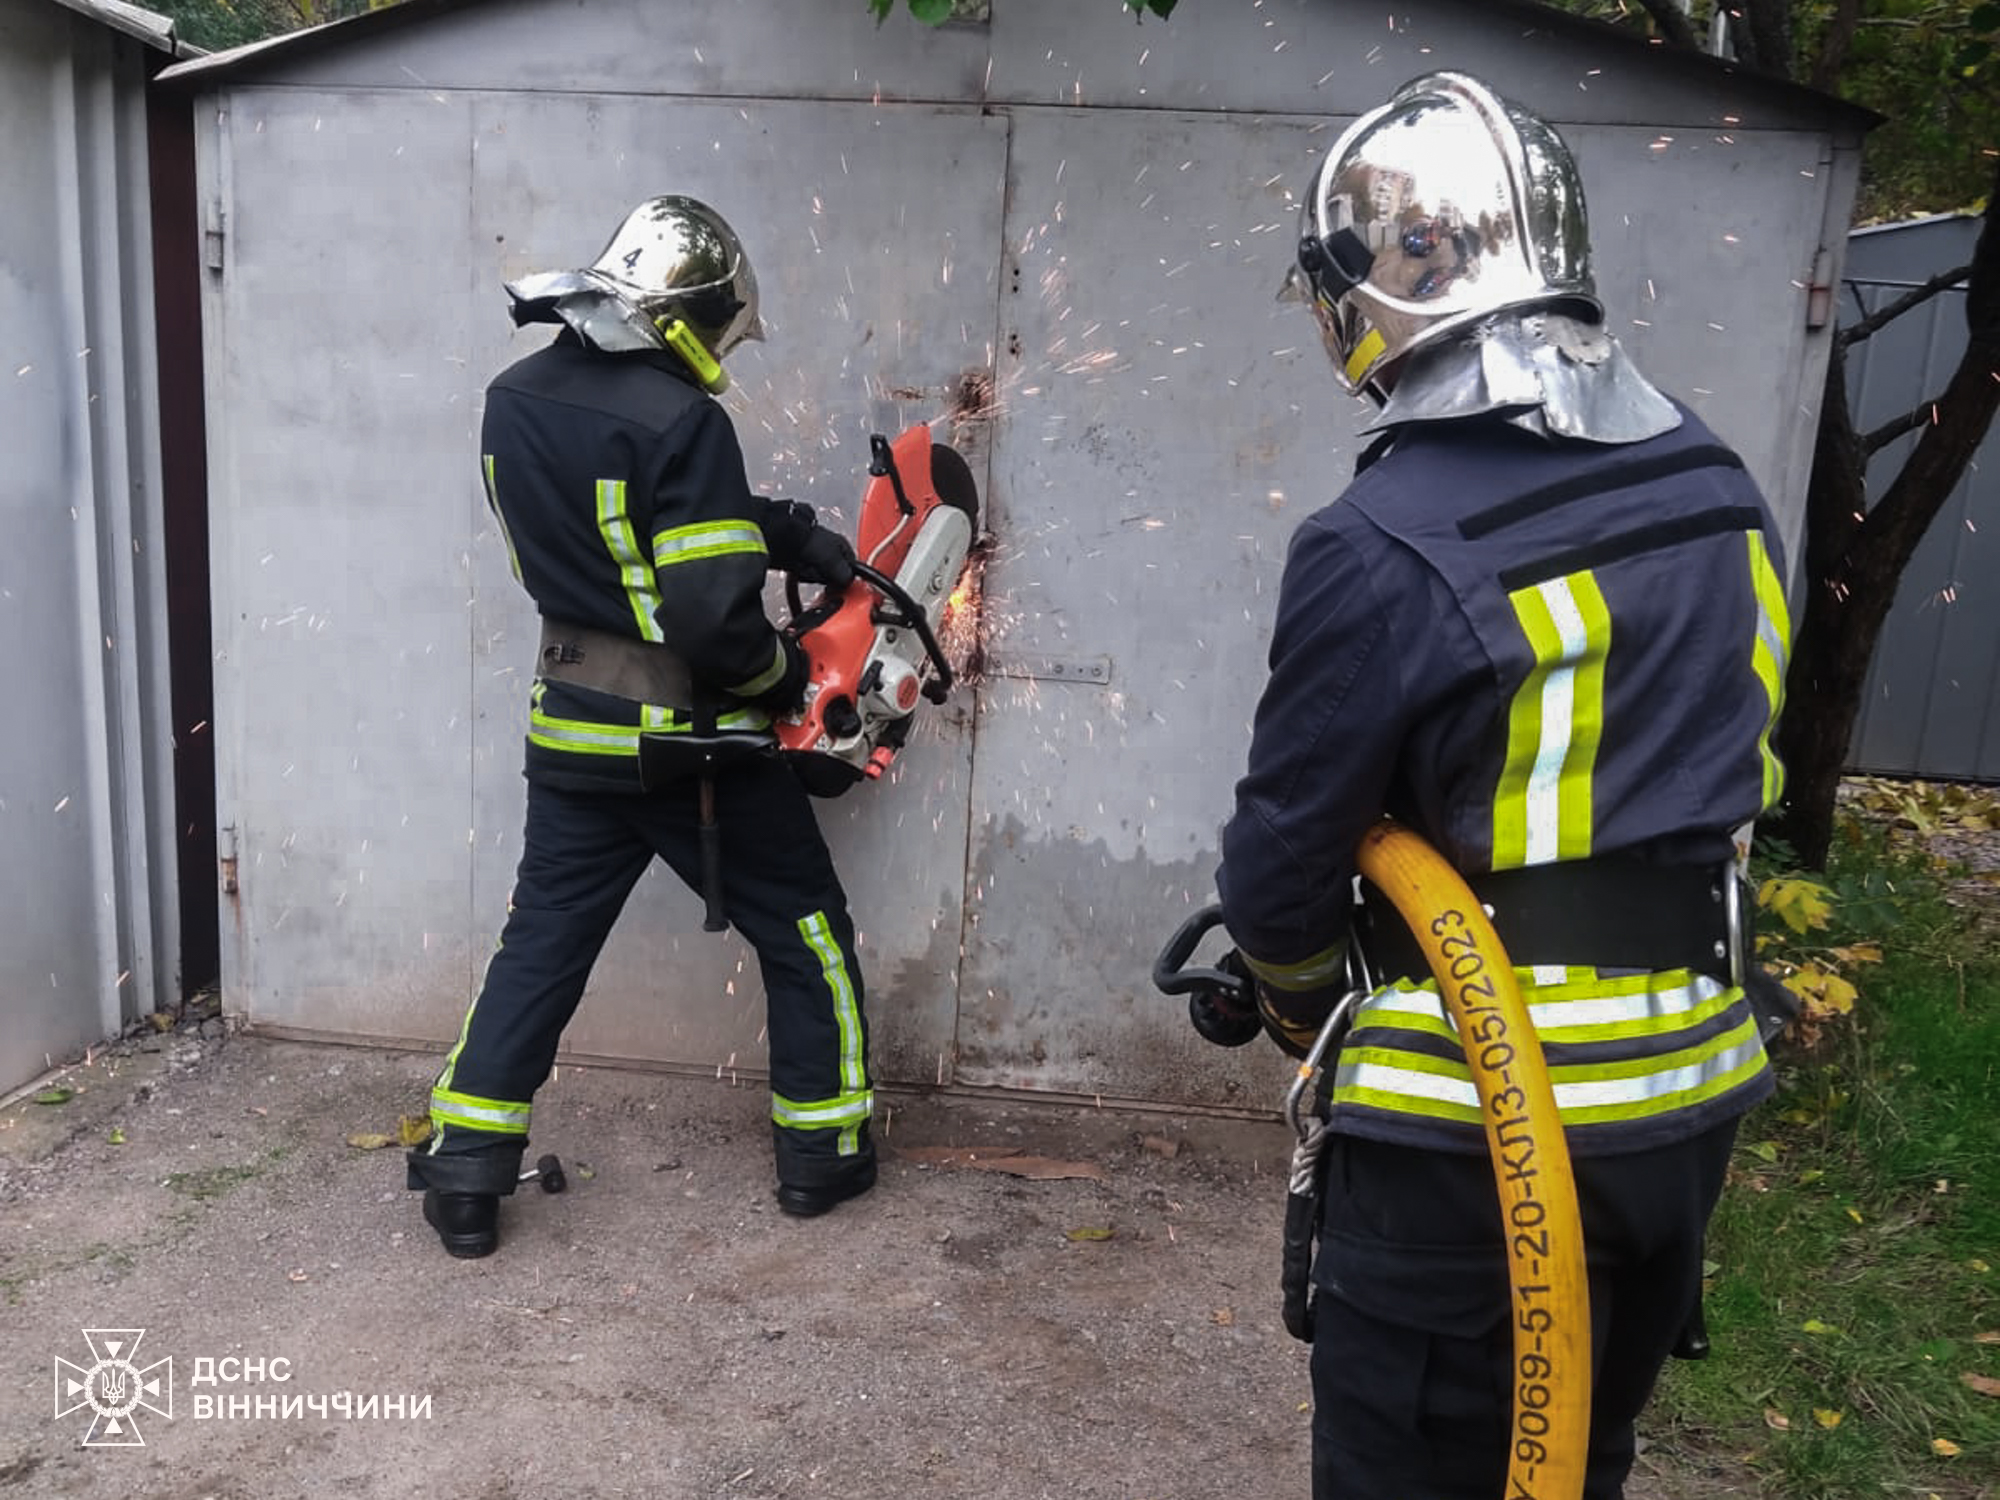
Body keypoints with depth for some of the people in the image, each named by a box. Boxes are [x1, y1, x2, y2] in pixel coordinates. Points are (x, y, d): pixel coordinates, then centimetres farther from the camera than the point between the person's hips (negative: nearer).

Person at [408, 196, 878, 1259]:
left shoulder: (513, 403, 4)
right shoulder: (679, 420, -21)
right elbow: (715, 615, -25)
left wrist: (793, 537, 11)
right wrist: (780, 671, -5)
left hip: (572, 737, 6)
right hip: (693, 746, -6)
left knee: (540, 946, 15)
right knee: (805, 936, 13)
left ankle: (464, 1179, 17)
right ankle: (822, 1153, 24)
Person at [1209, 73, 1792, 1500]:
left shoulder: (1384, 553, -22)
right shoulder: (1722, 489, 0)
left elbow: (1287, 851, -12)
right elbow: (1710, 778, 9)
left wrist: (1298, 1002, 9)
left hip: (1479, 1126, -7)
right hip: (1696, 1087, 7)